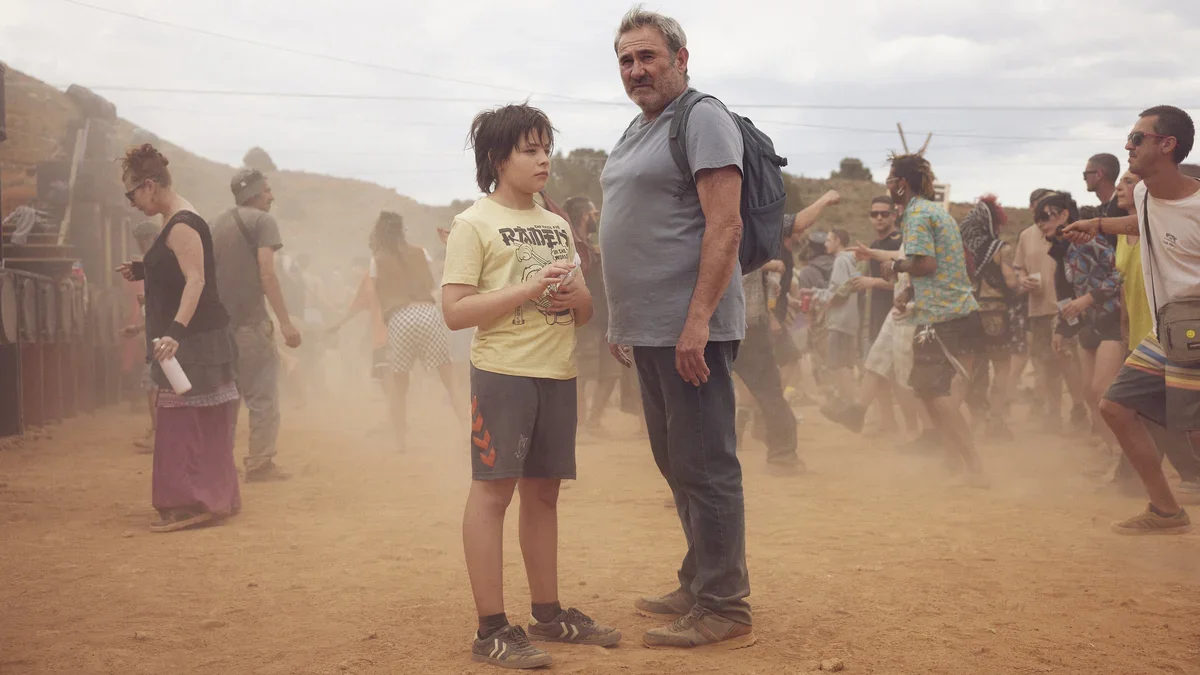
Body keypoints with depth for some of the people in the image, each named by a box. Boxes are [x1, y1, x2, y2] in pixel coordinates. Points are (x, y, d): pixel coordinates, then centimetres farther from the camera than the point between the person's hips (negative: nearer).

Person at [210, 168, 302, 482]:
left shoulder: (219, 223, 16)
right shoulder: (262, 221, -5)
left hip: (219, 323, 8)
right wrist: (285, 322, -20)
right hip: (251, 323, -7)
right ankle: (260, 463, -5)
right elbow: (266, 273, -16)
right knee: (263, 396, -3)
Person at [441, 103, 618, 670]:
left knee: (543, 491, 12)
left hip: (557, 373, 7)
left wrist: (577, 296, -4)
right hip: (503, 372, -6)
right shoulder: (474, 225, -4)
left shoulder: (558, 227, 16)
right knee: (492, 489, -6)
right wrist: (529, 288, -19)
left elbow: (585, 312, 20)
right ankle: (491, 629, -1)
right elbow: (454, 311, -12)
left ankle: (548, 612, 21)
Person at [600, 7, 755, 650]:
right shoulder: (636, 132, 19)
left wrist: (697, 321, -24)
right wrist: (620, 318, 21)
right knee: (675, 463, 16)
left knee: (705, 468, -4)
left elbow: (724, 226, -18)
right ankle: (697, 587, 27)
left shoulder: (702, 119, -9)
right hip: (649, 329, 10)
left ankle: (723, 609, 4)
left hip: (689, 329, -10)